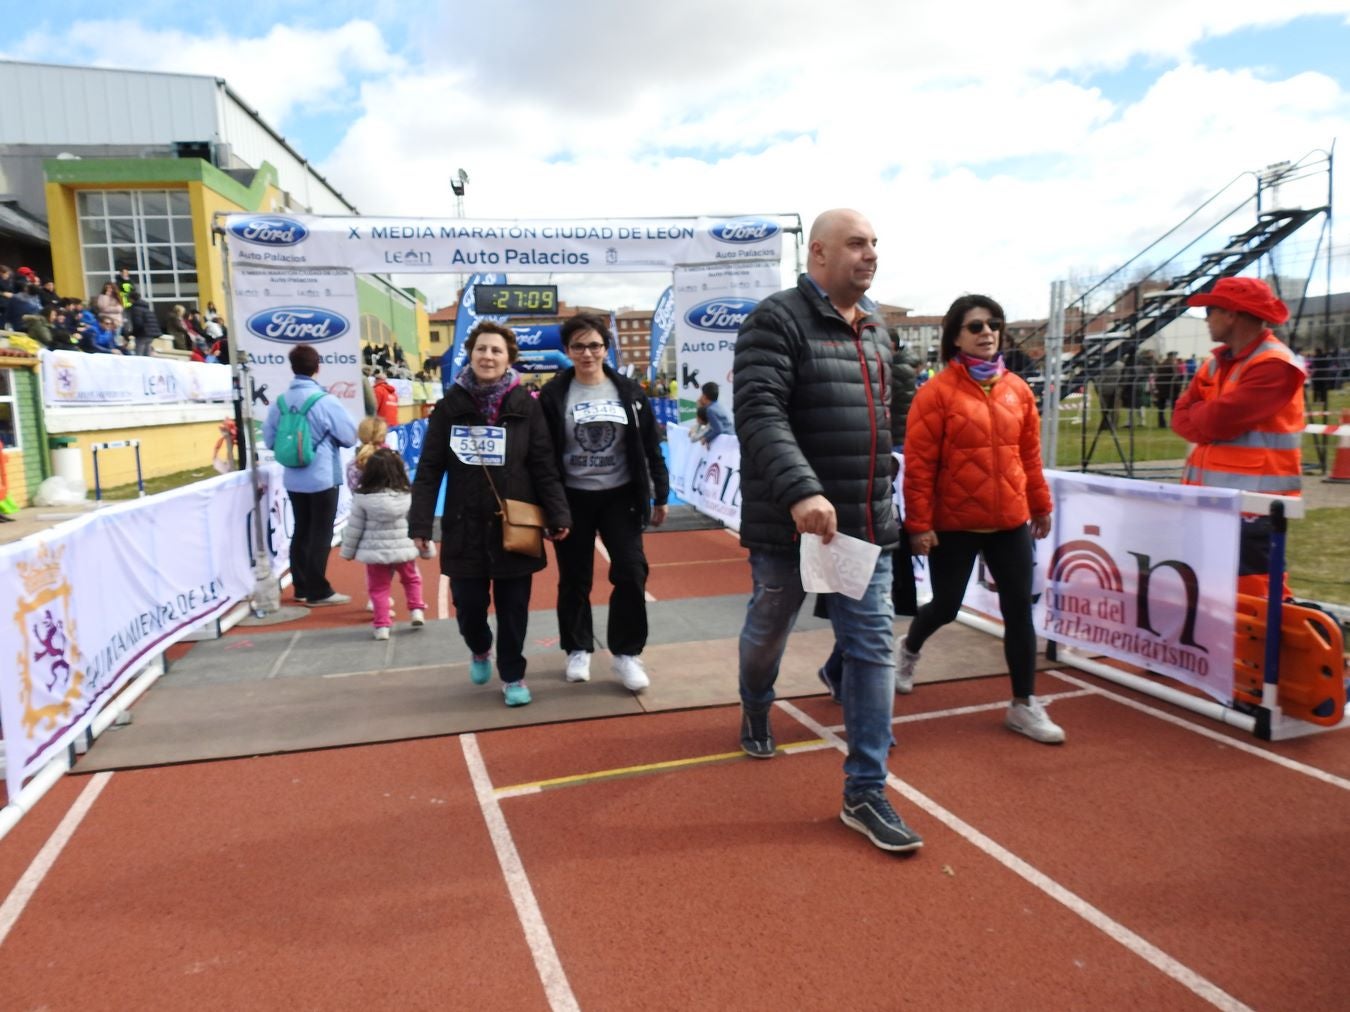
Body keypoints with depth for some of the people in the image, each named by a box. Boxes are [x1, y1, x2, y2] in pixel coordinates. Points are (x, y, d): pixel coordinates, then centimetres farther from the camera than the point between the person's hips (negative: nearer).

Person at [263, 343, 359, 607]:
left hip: (294, 480, 5)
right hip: (323, 478, -5)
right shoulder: (326, 400, -16)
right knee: (321, 534, 3)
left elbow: (269, 441, 5)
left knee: (301, 532, 16)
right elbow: (349, 437, -9)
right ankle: (318, 592, 6)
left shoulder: (279, 402, -2)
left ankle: (301, 587, 22)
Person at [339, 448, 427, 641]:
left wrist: (348, 551, 10)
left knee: (378, 589, 10)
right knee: (411, 579, 26)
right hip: (403, 549, 1)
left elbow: (354, 528, -3)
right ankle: (417, 610, 17)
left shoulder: (363, 498, -9)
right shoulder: (408, 495, -6)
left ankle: (382, 625, 5)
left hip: (375, 552, -1)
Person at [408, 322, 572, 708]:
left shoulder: (525, 405, -2)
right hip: (465, 526, 1)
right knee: (468, 604, 6)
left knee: (513, 606, 6)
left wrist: (558, 516, -11)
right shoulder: (450, 405, -1)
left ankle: (513, 676, 26)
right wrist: (420, 522, -6)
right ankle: (480, 651, 39)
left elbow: (543, 466, -3)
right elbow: (429, 469, -1)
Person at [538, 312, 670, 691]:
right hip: (573, 499, -1)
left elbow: (650, 447, 5)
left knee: (631, 572, -5)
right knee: (574, 579, 8)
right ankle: (578, 649, 26)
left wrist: (660, 496, 5)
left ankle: (627, 653, 9)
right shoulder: (553, 395, -4)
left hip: (620, 495, 1)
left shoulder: (629, 392, 1)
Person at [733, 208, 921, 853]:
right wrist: (801, 492, -36)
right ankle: (755, 713, 48)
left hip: (867, 525, 6)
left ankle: (865, 794, 12)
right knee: (768, 632, 16)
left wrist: (881, 500, 18)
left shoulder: (877, 330, 12)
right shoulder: (776, 320, -11)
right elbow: (759, 416, -24)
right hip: (788, 522, -5)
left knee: (873, 649, 2)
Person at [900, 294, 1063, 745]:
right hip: (954, 525, -4)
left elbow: (1029, 453, 13)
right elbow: (919, 464, -13)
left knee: (1019, 610, 4)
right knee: (946, 606, 10)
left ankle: (1024, 705, 17)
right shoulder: (937, 391, -11)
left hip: (1010, 522, 4)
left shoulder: (1017, 389, 5)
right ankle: (910, 649, 44)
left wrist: (1040, 504, 16)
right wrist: (919, 523, -14)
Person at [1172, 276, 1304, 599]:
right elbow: (1181, 416, 9)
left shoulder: (1275, 366, -16)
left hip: (1252, 504, -9)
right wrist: (1207, 417, -11)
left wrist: (1196, 414, -1)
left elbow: (1218, 421, -23)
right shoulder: (1217, 362, 15)